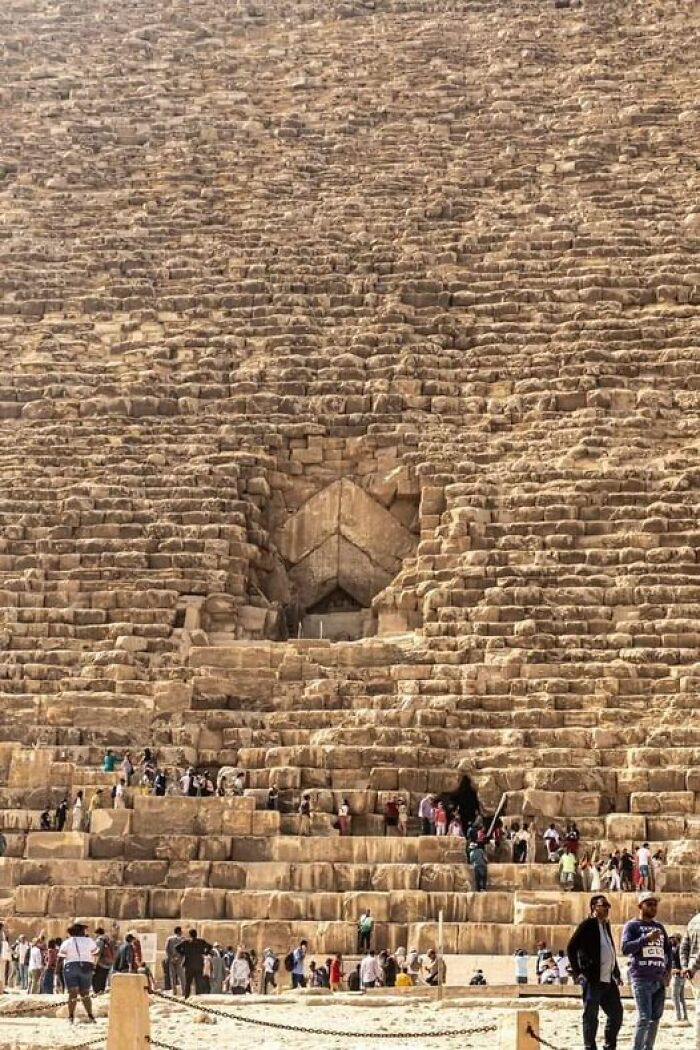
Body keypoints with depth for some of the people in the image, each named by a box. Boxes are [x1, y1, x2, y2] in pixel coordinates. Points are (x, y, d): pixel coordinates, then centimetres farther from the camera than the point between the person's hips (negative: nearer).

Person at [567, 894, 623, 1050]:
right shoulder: (587, 925, -6)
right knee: (590, 1016, -2)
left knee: (616, 1013, 9)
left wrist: (616, 973, 16)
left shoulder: (606, 925, 17)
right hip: (592, 980, -8)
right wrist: (577, 973, -15)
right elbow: (571, 948, -11)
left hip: (608, 980, 8)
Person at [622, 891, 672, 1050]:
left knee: (655, 1018, 6)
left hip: (659, 980, 6)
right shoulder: (632, 926, 1)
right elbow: (625, 948, -11)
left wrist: (668, 970, 9)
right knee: (644, 1018, -13)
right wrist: (646, 938, -22)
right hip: (641, 979, -6)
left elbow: (668, 949, 24)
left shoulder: (659, 926, 18)